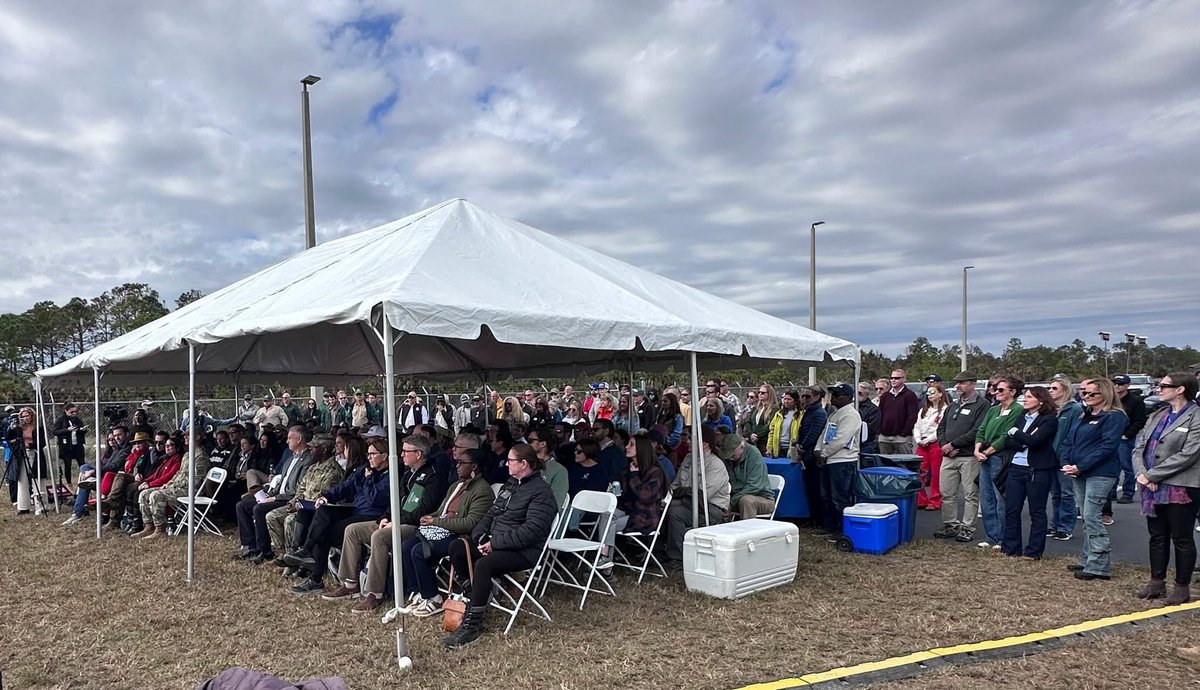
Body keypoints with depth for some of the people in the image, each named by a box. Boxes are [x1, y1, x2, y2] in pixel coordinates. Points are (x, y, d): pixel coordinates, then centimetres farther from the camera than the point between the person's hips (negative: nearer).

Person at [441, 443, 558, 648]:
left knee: (483, 565, -32)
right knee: (456, 547, -6)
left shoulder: (541, 491, -13)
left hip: (524, 550, -9)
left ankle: (472, 625, -24)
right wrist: (479, 535, -2)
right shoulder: (511, 484, 16)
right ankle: (470, 595, 1)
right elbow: (492, 514, 18)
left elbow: (531, 530, -23)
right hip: (496, 542, 9)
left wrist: (496, 543, -22)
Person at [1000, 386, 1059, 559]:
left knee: (1037, 512, 4)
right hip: (1016, 468, 6)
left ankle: (1034, 551, 11)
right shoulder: (1021, 418, 15)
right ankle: (1011, 548, 15)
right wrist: (1024, 442, -12)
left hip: (1037, 471, -6)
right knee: (1011, 510, 7)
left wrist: (1015, 432, -4)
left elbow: (1034, 441, -18)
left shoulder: (1049, 420, -5)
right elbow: (1008, 442, 5)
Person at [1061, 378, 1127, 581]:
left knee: (1091, 518, -9)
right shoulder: (1085, 416, 17)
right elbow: (1068, 441, 17)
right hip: (1079, 474, 8)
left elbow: (1108, 446, -17)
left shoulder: (1114, 416, -8)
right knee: (1087, 519, 13)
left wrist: (1080, 466, -19)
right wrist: (1067, 463, 0)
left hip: (1100, 474, -8)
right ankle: (1087, 560, 21)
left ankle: (1099, 566, -4)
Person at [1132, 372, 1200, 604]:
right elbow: (1139, 446, 9)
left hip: (1180, 488, -6)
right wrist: (1141, 473, -9)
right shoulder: (1156, 416, 12)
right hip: (1153, 488, 7)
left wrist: (1151, 475, -16)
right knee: (1157, 537, 15)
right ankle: (1157, 582, 25)